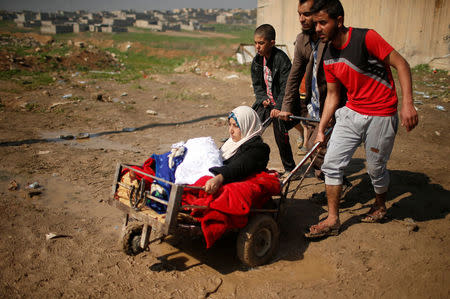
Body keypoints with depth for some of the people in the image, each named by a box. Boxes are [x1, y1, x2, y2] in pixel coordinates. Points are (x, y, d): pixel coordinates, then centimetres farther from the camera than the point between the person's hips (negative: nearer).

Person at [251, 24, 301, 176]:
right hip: (265, 102, 6)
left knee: (280, 135, -4)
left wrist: (278, 107, -25)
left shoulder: (282, 59, -17)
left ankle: (290, 168, 16)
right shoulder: (257, 61, 4)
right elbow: (257, 84, 11)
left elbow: (286, 87, -19)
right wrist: (263, 98, -7)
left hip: (280, 105, -6)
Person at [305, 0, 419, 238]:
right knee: (331, 163, -1)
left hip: (381, 117, -5)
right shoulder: (329, 58, 4)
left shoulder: (366, 38, -16)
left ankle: (380, 204, 40)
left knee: (375, 169, 8)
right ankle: (332, 220, 12)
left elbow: (401, 64, -12)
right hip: (351, 113, 6)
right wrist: (320, 130, 9)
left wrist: (407, 103, -21)